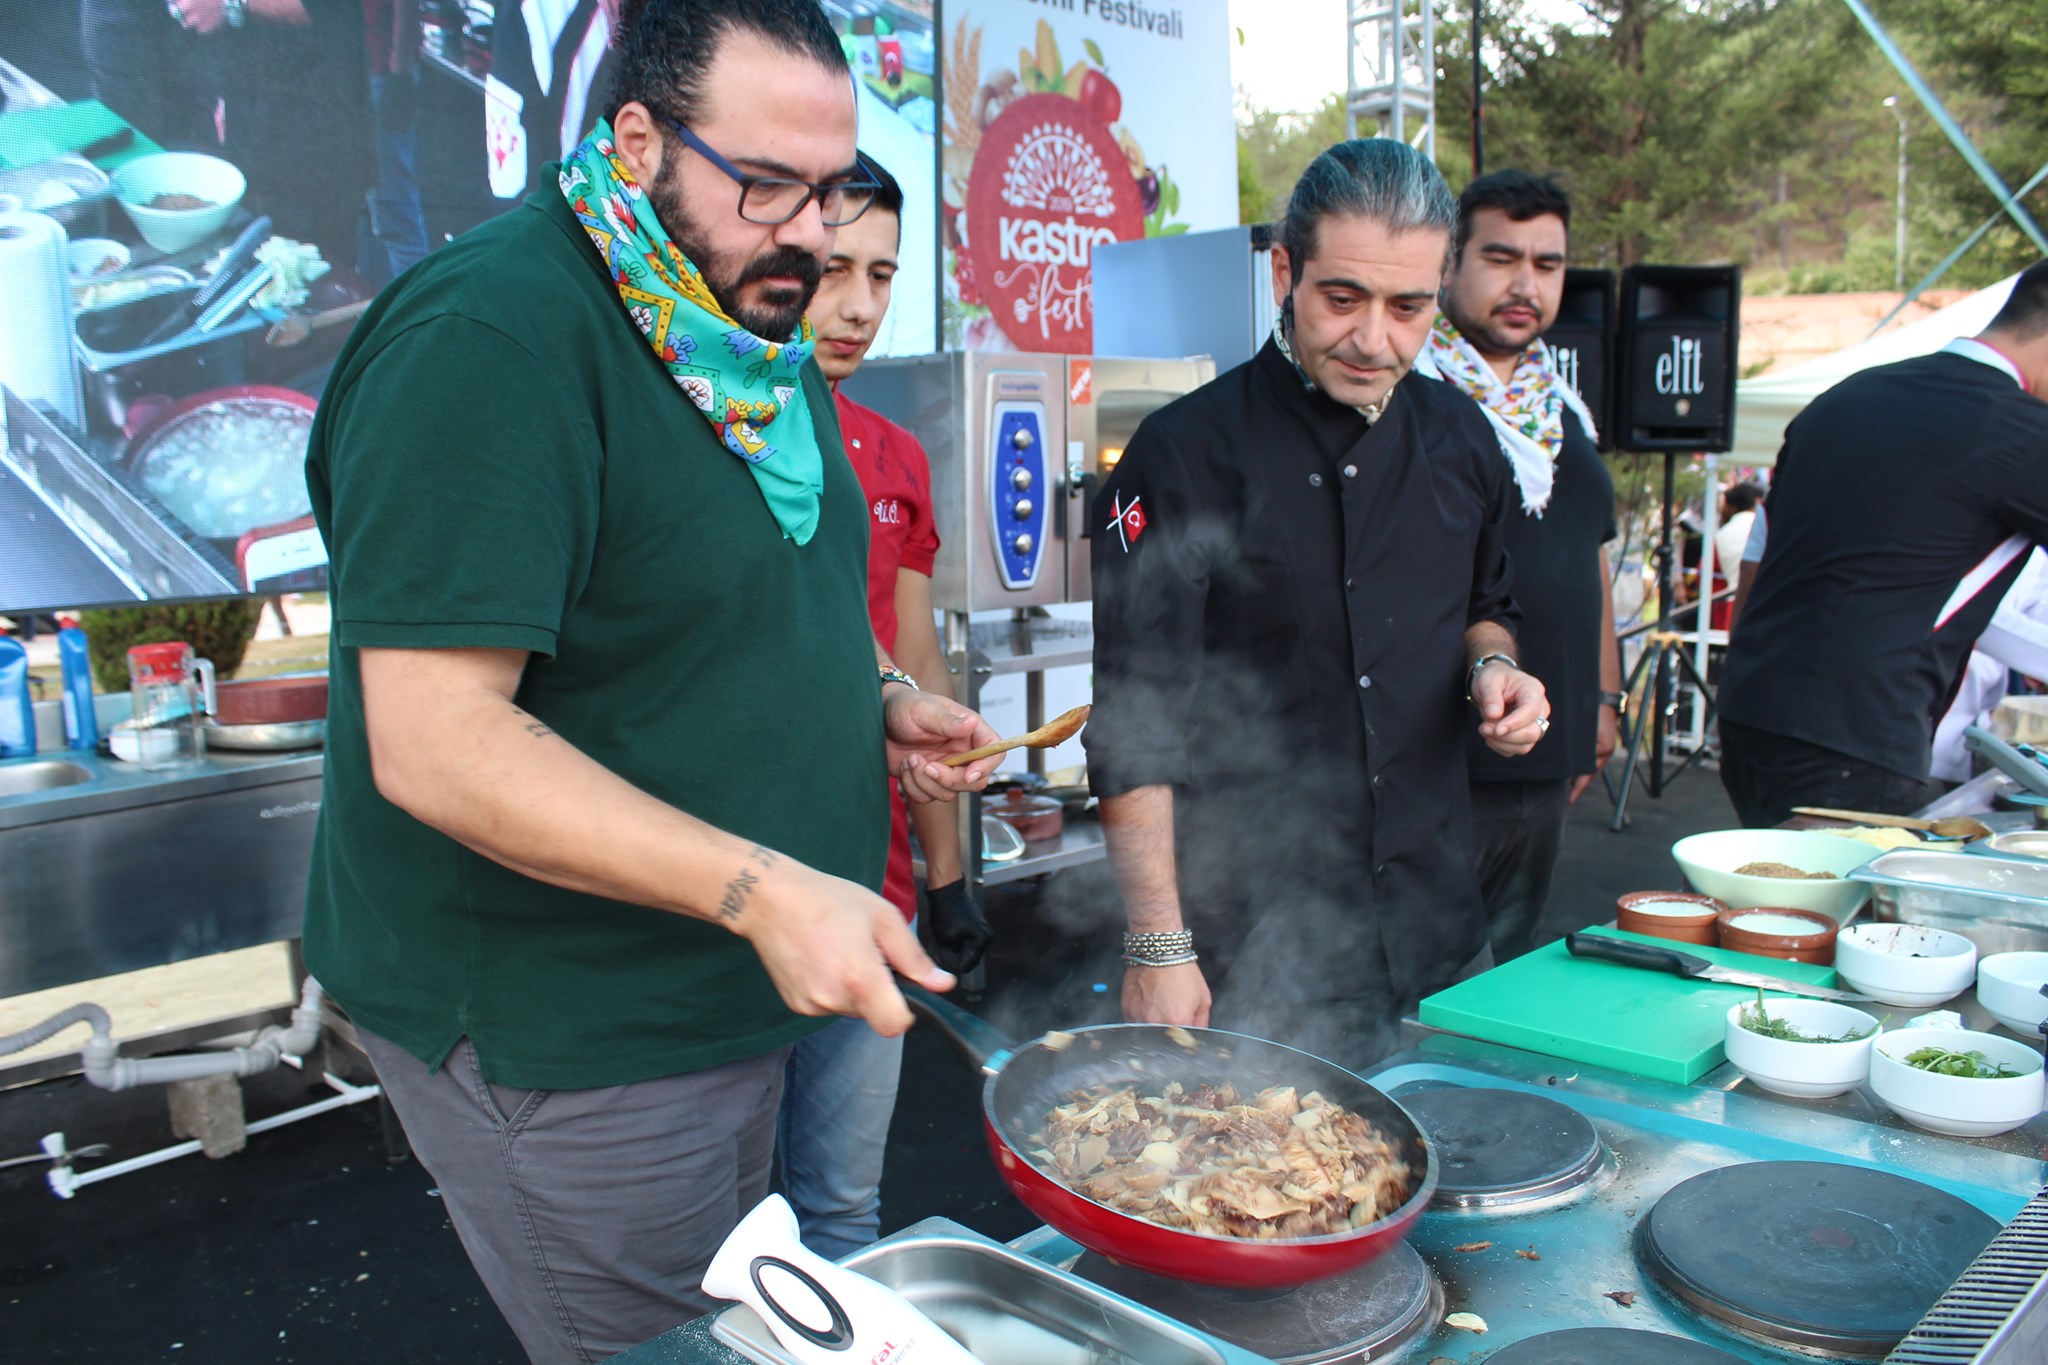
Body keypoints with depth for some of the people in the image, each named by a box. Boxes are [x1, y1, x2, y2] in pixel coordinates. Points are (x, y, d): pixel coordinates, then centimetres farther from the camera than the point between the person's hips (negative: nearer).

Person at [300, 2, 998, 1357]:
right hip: (565, 1041, -8)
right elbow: (436, 744, -28)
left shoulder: (759, 333, 6)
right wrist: (758, 889, -33)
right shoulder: (492, 335, -23)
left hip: (729, 992, 9)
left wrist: (880, 696, 3)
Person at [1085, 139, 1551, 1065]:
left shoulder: (1459, 439, 5)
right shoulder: (1185, 456, -13)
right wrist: (1158, 947, -16)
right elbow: (1137, 730, -14)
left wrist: (1493, 668, 0)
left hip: (1437, 930, 6)